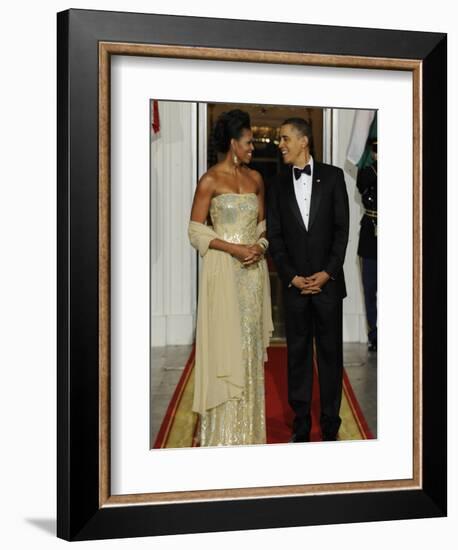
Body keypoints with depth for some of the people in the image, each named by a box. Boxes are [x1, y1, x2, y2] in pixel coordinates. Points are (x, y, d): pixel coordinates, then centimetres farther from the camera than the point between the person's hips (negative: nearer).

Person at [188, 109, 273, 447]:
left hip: (253, 269, 5)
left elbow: (263, 224, 15)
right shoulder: (210, 181, -6)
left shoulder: (255, 178, 10)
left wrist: (259, 246, -6)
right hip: (223, 269, -5)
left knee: (250, 341, 9)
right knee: (225, 341, -2)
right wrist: (233, 248, -17)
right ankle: (223, 430, 9)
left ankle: (248, 426, 19)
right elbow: (196, 230, -7)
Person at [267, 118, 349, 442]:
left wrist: (327, 273, -9)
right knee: (298, 354, 6)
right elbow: (275, 236, 5)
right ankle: (301, 425, 15)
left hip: (328, 281, -1)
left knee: (331, 352, 5)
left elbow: (342, 228, -1)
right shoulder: (279, 185, 8)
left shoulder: (332, 176, 2)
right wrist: (292, 277, -6)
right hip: (294, 283, 2)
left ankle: (331, 425, 14)